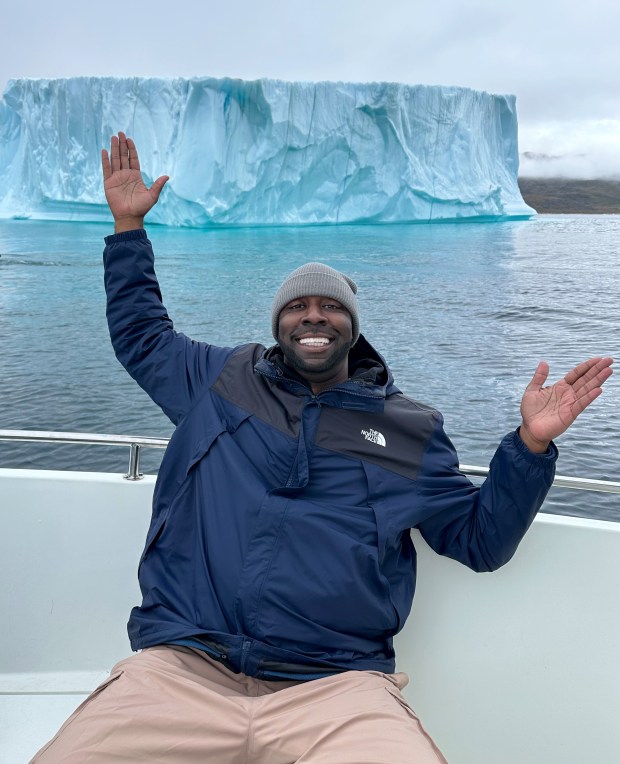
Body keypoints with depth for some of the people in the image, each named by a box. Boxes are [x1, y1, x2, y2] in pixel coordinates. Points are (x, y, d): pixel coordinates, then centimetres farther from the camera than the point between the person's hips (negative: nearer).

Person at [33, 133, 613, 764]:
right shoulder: (220, 379, 19)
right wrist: (129, 225, 29)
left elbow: (479, 537, 18)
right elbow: (140, 333, 34)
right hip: (182, 667, 1)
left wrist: (530, 444, 5)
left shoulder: (409, 429, 18)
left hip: (337, 689, 0)